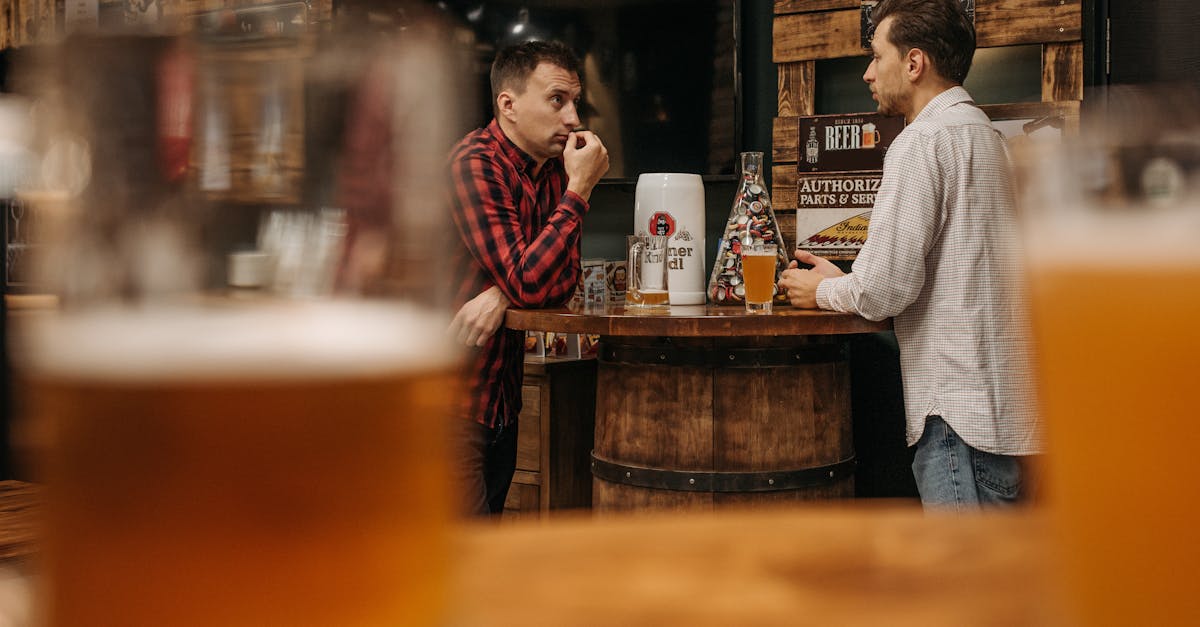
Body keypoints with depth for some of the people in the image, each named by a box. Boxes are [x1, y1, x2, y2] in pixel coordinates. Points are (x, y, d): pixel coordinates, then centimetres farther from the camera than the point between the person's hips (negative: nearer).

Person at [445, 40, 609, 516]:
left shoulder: (554, 166, 8)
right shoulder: (475, 165, -18)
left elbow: (563, 280, 4)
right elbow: (528, 284, -26)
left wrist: (502, 297, -17)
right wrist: (579, 190, -21)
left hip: (501, 401, 8)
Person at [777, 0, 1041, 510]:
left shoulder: (922, 142, -12)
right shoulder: (980, 131, 20)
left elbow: (884, 289, -18)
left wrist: (823, 291, 2)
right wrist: (844, 281, 21)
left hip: (962, 412, -10)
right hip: (998, 404, 10)